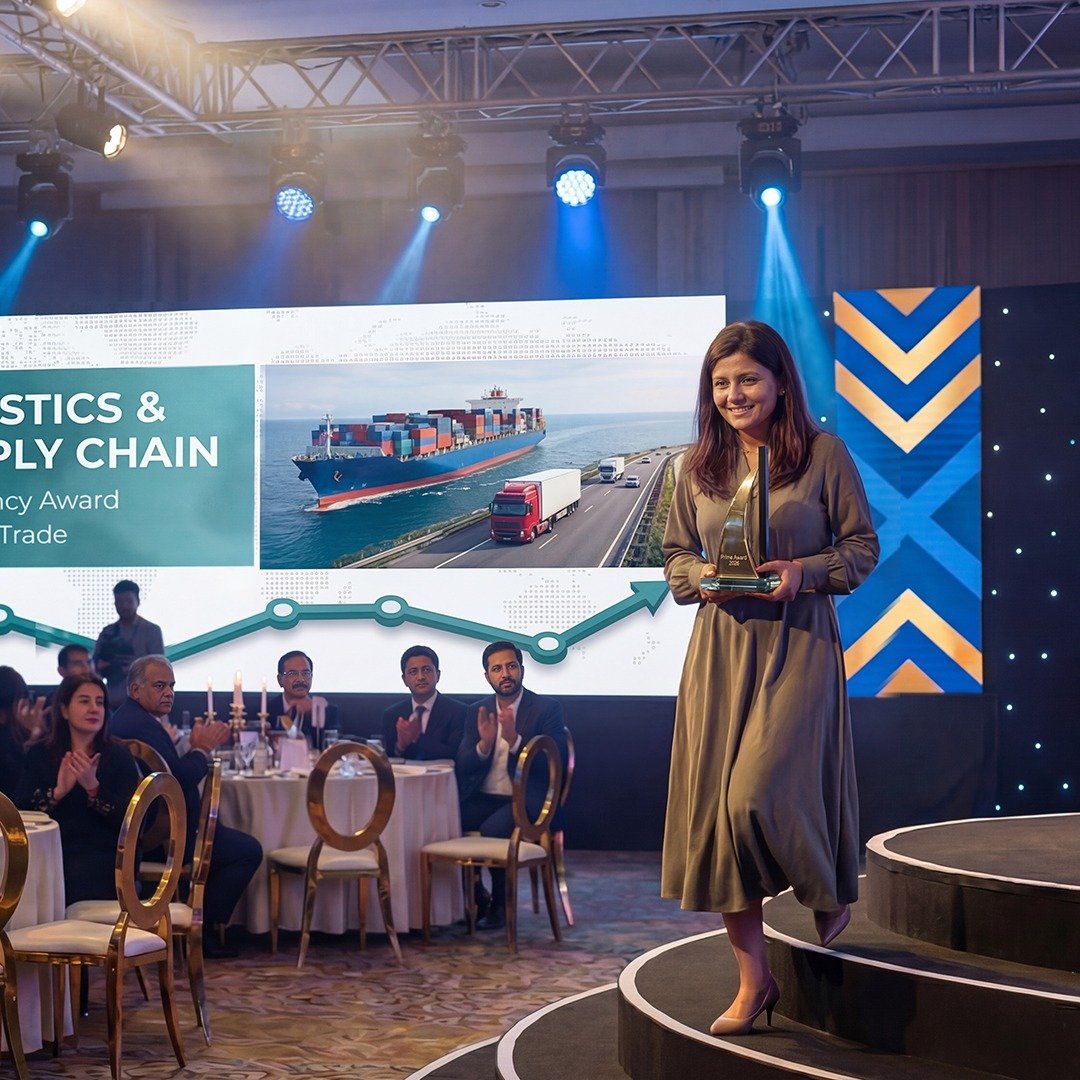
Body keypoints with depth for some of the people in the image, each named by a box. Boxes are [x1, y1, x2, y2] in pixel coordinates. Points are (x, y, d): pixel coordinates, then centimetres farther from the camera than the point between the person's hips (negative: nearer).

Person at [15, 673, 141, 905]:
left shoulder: (118, 755, 7)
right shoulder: (39, 754, 12)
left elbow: (131, 819, -3)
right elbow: (20, 813, 2)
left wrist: (94, 788, -17)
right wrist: (57, 792, -14)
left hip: (103, 858, -1)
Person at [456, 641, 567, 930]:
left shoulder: (547, 709, -1)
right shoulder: (477, 712, 13)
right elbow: (462, 767, 7)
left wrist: (514, 740, -24)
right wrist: (484, 744, -14)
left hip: (526, 799, -5)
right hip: (483, 798, 5)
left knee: (493, 829, -34)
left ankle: (500, 904, -9)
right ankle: (472, 897, -1)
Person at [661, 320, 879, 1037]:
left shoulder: (823, 454, -2)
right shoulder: (698, 466, 9)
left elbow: (863, 547, 1)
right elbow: (675, 554, 17)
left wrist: (804, 572, -15)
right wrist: (701, 575, -5)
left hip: (798, 642, -4)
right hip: (720, 645, 4)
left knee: (760, 792, -15)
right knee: (717, 804, 1)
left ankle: (830, 892, 21)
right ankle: (754, 979, 13)